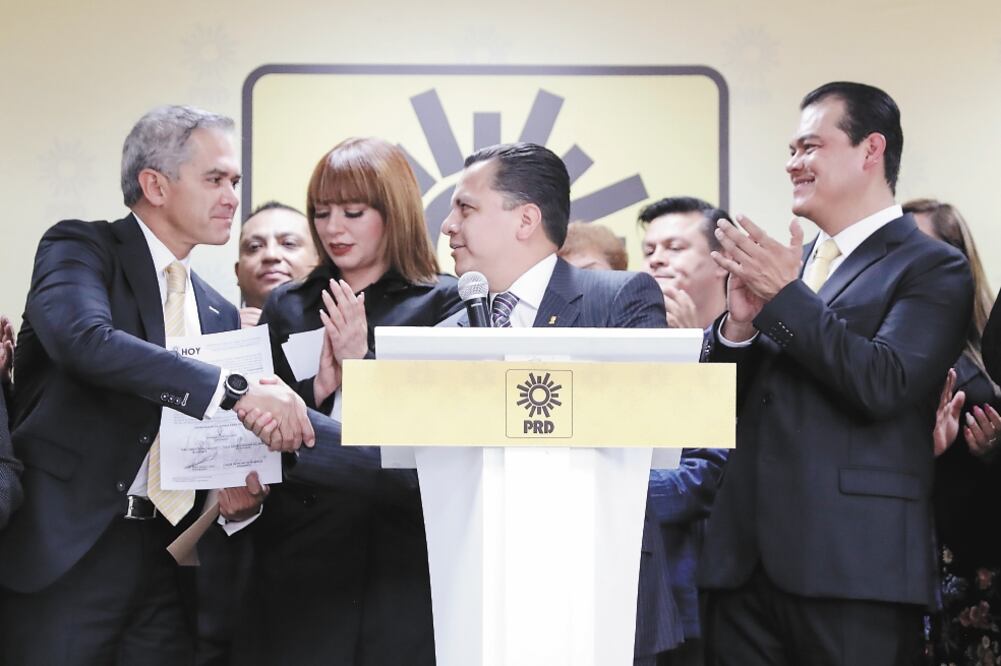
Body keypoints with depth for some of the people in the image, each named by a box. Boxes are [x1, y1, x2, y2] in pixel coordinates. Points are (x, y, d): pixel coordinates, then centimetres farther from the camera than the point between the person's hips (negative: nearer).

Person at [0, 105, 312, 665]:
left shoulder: (220, 313, 15)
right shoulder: (80, 250, -2)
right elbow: (84, 338, -24)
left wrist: (242, 495, -5)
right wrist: (234, 390, -29)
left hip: (166, 559, 6)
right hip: (66, 550, -5)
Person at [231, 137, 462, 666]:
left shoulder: (443, 304, 1)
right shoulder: (287, 307, 12)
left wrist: (363, 364, -13)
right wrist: (317, 389, -8)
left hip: (402, 559, -3)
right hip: (298, 556, 3)